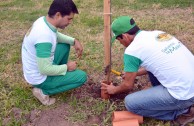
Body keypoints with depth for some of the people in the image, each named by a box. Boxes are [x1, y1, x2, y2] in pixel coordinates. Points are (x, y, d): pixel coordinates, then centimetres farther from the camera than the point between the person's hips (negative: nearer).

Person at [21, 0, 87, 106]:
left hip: (41, 66, 9)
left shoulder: (43, 20, -7)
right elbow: (45, 69, -30)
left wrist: (74, 41, 0)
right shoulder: (44, 36, -35)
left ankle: (61, 74, 22)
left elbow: (57, 35, 15)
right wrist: (66, 67, -14)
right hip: (39, 77, -8)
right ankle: (43, 91, -1)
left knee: (65, 45, 13)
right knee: (82, 76, -7)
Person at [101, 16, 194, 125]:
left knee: (130, 103, 2)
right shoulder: (157, 33, 11)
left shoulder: (131, 50, -11)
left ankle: (181, 112, 6)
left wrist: (114, 90, 23)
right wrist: (134, 73, 38)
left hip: (184, 94, -8)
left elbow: (128, 85, 3)